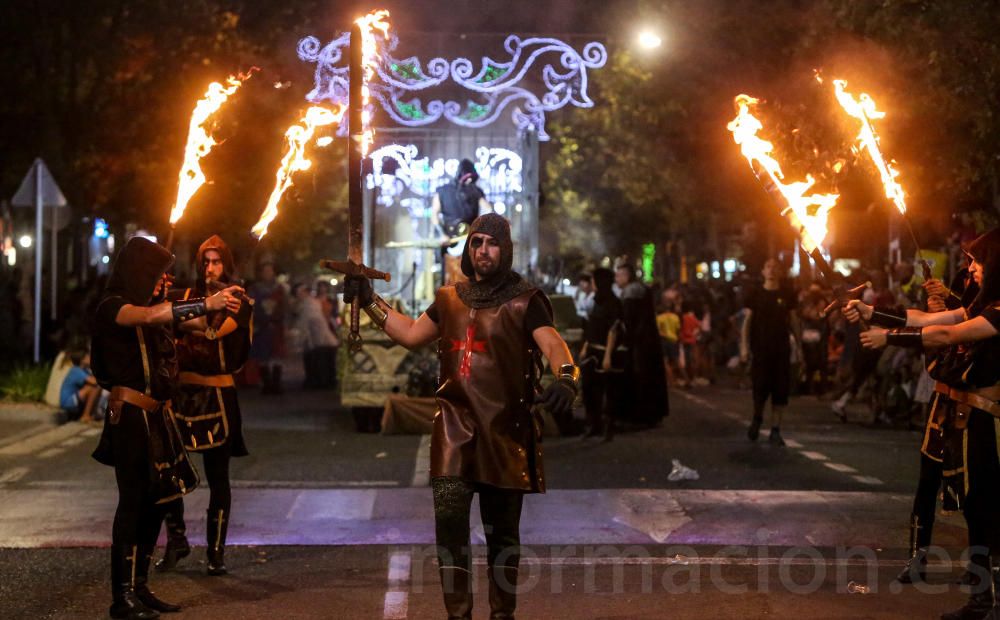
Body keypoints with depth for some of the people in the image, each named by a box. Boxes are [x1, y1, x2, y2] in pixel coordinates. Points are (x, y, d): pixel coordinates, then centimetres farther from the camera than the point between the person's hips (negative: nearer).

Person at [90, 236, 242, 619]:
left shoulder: (147, 306, 18)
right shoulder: (113, 307, -9)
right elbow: (148, 316, -27)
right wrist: (207, 304, -34)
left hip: (156, 415, 8)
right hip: (131, 413, -8)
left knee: (154, 500, 8)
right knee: (133, 500, -10)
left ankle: (139, 587, 14)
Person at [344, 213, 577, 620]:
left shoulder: (525, 300, -3)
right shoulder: (450, 299, 13)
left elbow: (553, 345, -17)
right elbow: (411, 334, 23)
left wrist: (566, 379, -38)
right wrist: (368, 300, 17)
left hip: (505, 427, -3)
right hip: (455, 424, 3)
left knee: (502, 529, 7)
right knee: (448, 518, -9)